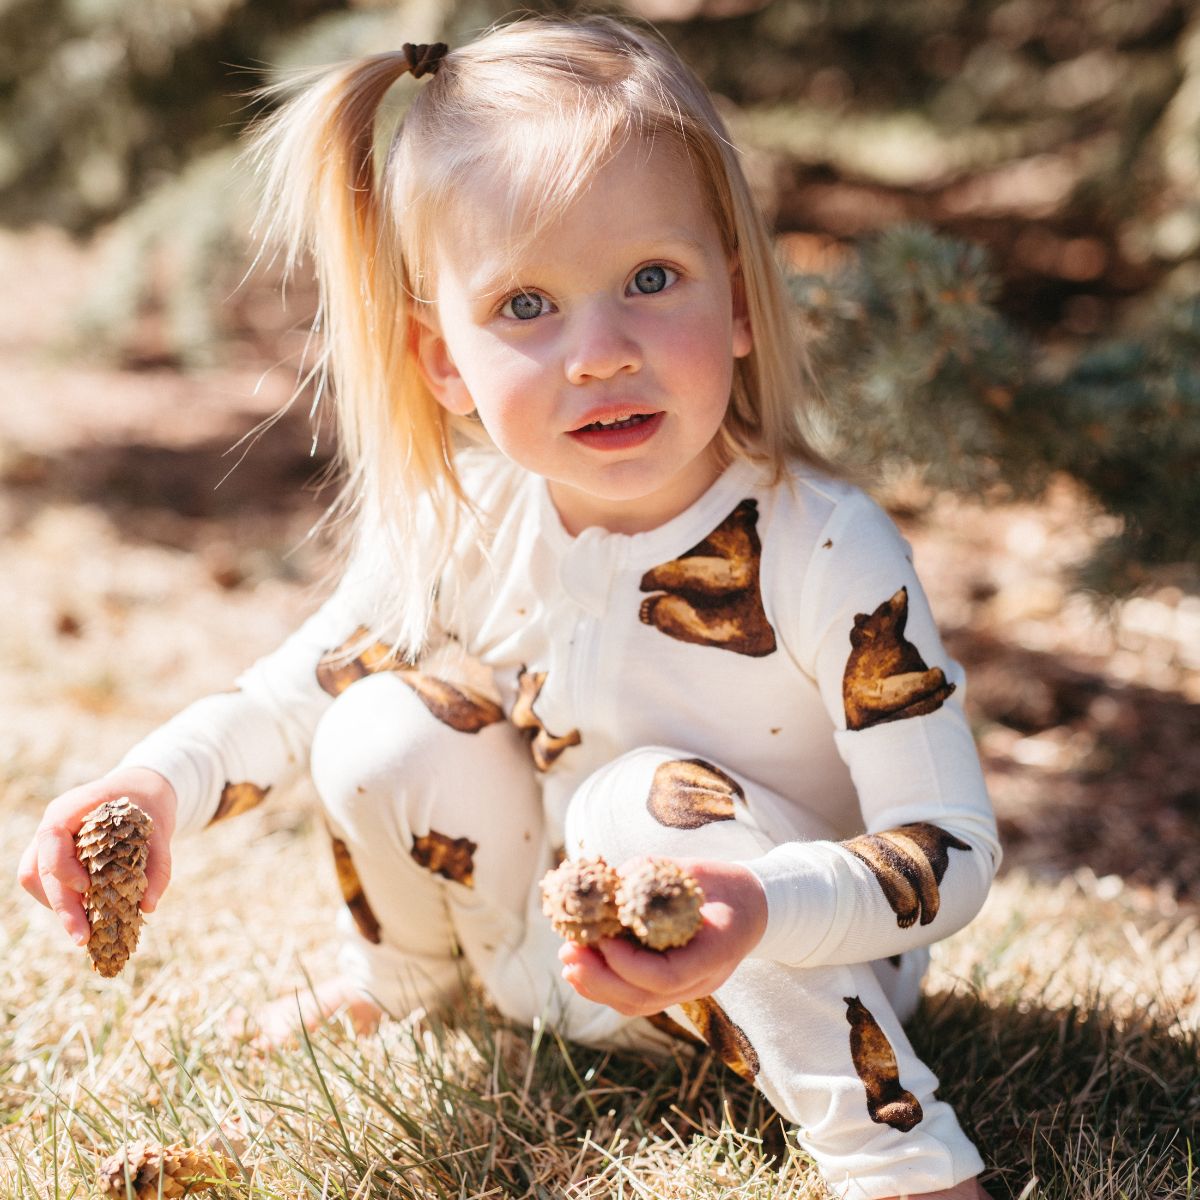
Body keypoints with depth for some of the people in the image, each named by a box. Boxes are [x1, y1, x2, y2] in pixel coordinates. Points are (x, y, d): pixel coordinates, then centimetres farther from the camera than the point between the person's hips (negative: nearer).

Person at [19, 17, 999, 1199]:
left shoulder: (828, 554, -29)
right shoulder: (457, 523, -16)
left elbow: (954, 848, -28)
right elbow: (304, 680, 2)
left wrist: (764, 912, -48)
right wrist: (159, 779, -18)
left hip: (804, 973, -4)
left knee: (654, 801, -33)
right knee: (383, 732, -16)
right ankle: (395, 977, 16)